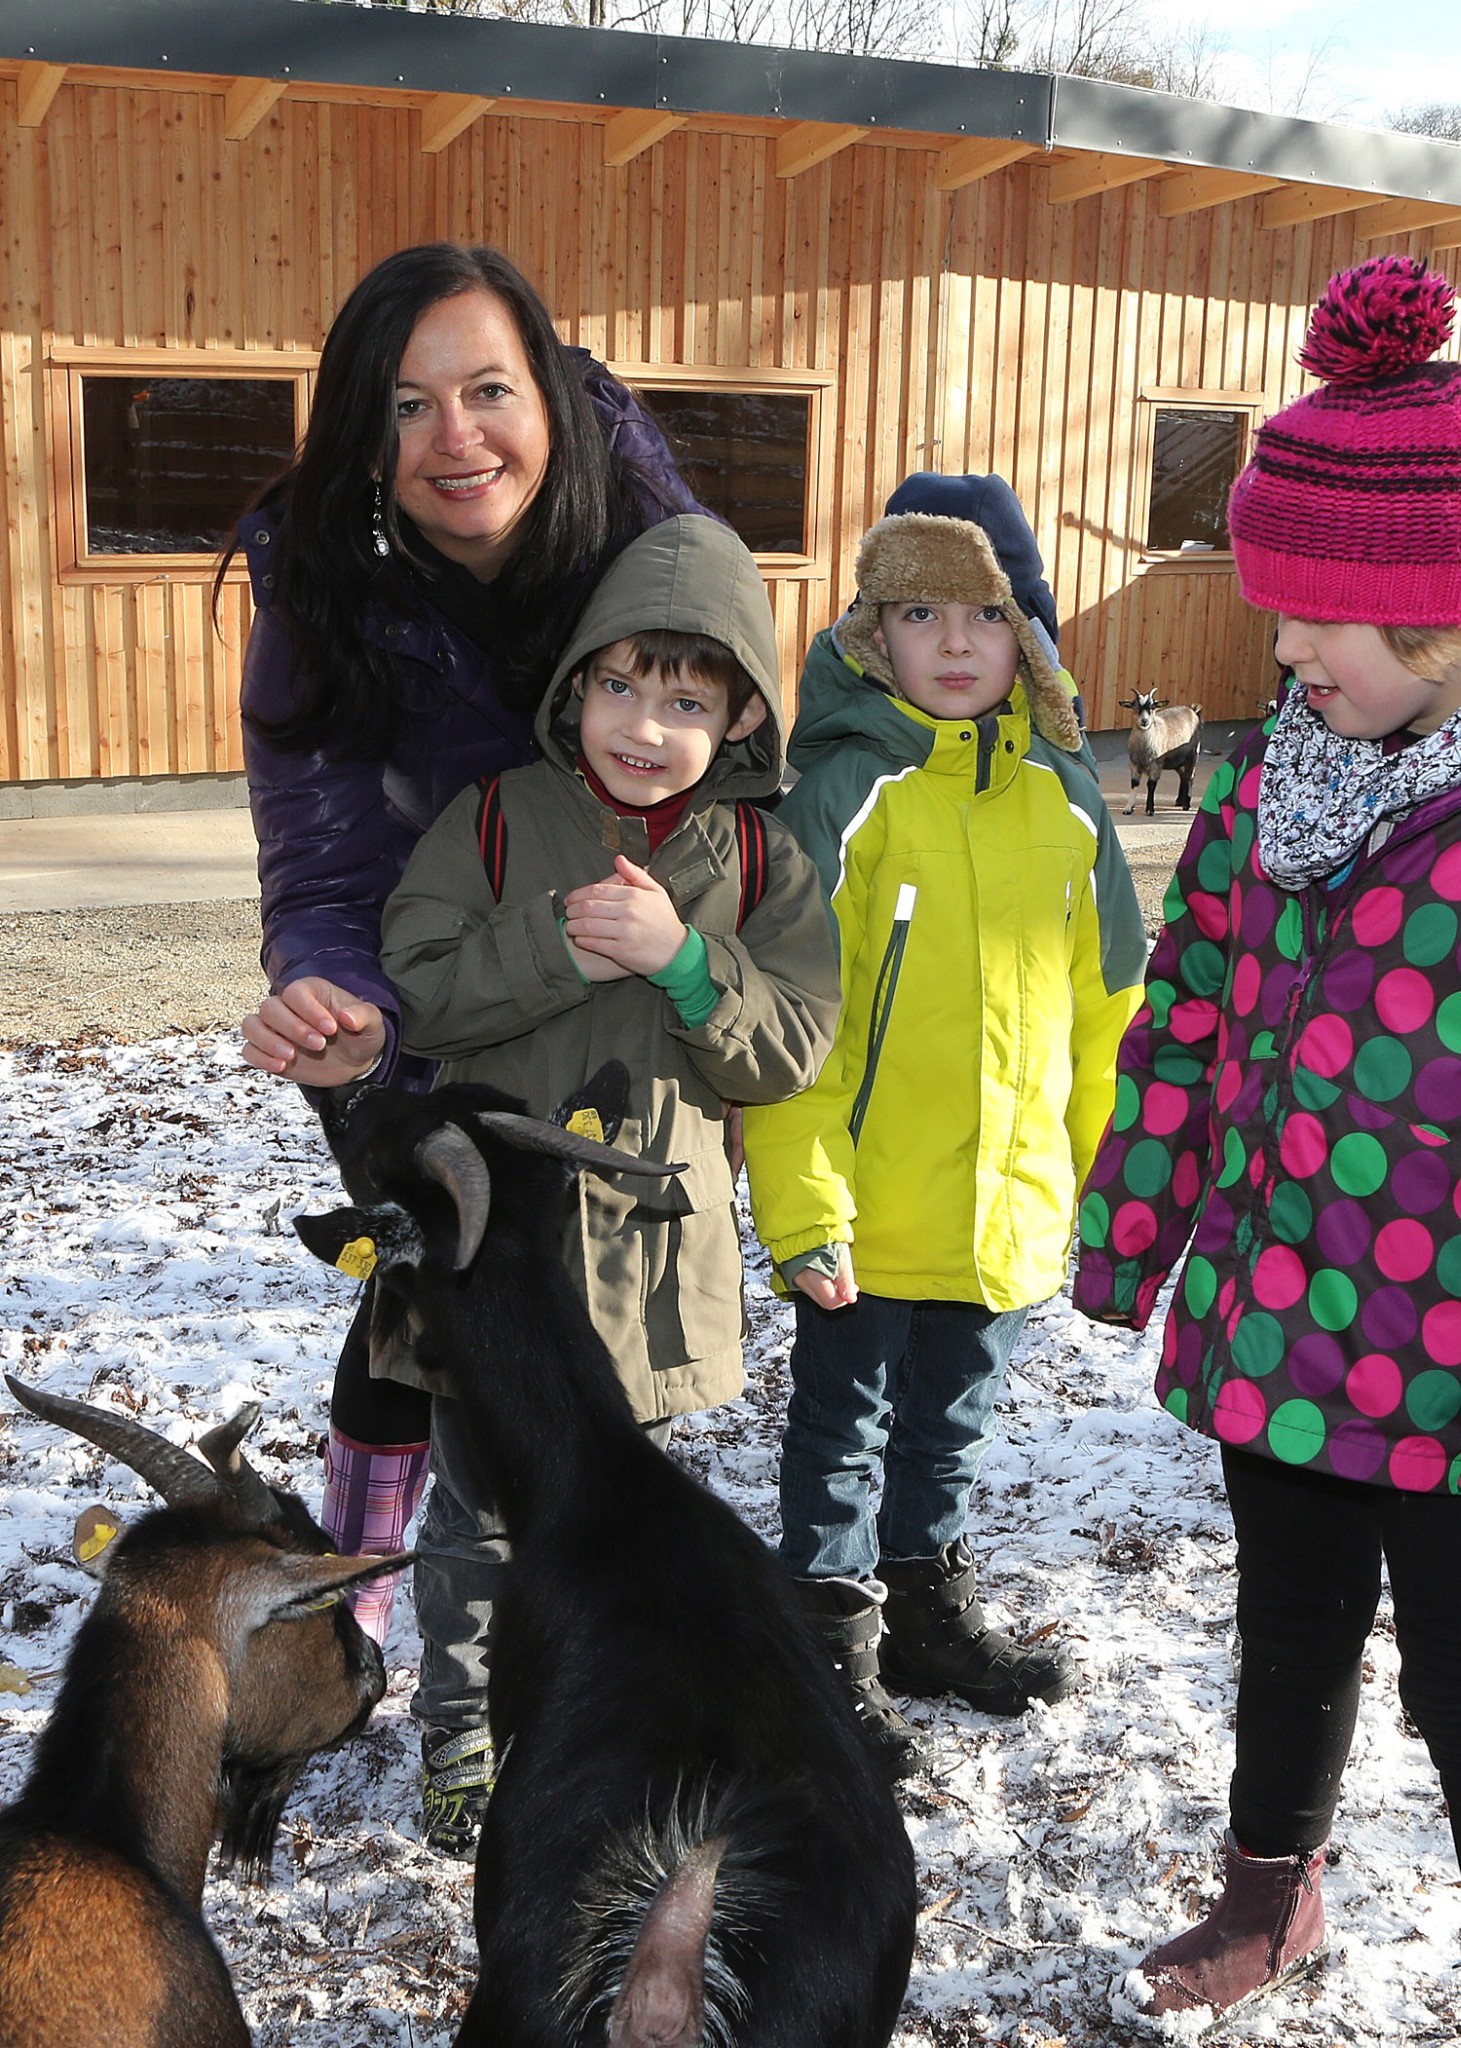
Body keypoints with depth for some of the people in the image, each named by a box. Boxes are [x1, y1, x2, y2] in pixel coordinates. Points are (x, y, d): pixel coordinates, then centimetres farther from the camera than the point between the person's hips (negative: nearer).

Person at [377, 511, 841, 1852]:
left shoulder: (760, 861, -1)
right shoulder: (497, 820, -4)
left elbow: (790, 1050, -5)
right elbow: (415, 991, -9)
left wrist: (684, 959, -20)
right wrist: (556, 946, -22)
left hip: (653, 1238, 2)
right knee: (487, 1508, 9)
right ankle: (463, 1730, 28)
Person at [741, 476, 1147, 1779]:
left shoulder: (1062, 792, 2)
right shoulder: (845, 787, -13)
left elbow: (1105, 998, 10)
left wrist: (1103, 1174, 10)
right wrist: (803, 1206, -19)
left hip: (1013, 1199, 5)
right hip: (867, 1206, -5)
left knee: (953, 1424, 22)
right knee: (846, 1429, 11)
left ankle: (929, 1608, 42)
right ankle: (838, 1650, 27)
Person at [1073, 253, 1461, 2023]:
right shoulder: (1270, 776, 2)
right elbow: (1190, 1016, 10)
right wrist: (1129, 1243, 14)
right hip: (1269, 1317, 6)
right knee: (1290, 1630, 24)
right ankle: (1271, 1895, 47)